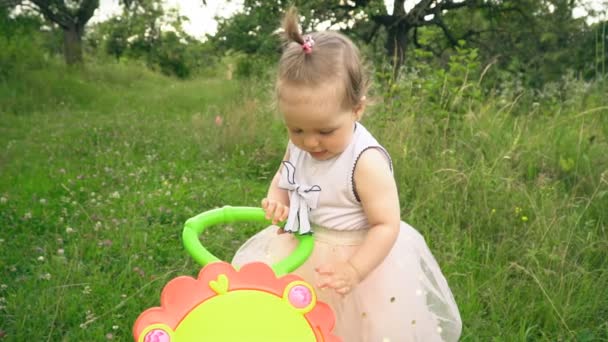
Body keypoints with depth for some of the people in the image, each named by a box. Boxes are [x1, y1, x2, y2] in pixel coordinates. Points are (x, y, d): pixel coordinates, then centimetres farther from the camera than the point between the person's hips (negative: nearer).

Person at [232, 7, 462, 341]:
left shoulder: (366, 162, -27)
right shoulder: (299, 145, -7)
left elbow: (387, 225, -23)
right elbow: (283, 177, 12)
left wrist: (353, 271, -31)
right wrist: (275, 199, -10)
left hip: (357, 257, -6)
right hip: (301, 252, 6)